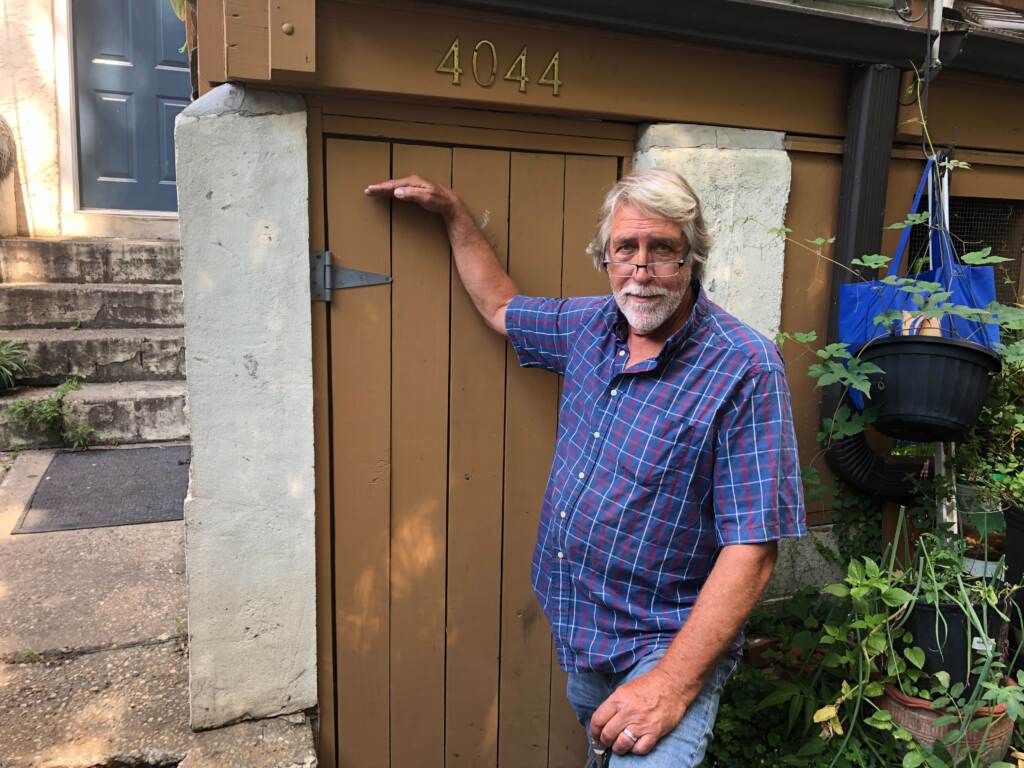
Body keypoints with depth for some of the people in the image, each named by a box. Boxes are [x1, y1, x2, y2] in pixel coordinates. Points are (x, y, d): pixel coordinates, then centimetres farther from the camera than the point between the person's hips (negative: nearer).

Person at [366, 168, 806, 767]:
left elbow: (752, 550, -23)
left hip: (670, 644, -6)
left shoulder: (745, 369, -21)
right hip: (578, 629, 6)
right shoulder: (593, 325, 0)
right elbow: (500, 306, 20)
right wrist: (454, 212, 18)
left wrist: (673, 684, -27)